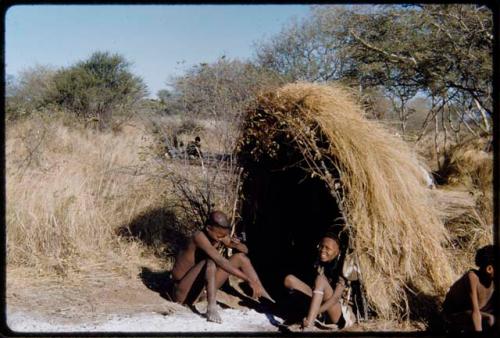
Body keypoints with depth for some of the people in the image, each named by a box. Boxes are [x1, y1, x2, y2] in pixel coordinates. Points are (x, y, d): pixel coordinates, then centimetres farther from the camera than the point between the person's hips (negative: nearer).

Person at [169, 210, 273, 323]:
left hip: (202, 290, 8)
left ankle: (265, 298, 0)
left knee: (240, 256, 2)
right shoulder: (199, 236, -25)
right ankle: (211, 307, -42)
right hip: (183, 295, -8)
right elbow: (220, 261, -36)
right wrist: (250, 280, -36)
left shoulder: (219, 237, -2)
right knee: (211, 261, -33)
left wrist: (236, 245, -15)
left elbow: (245, 250, 10)